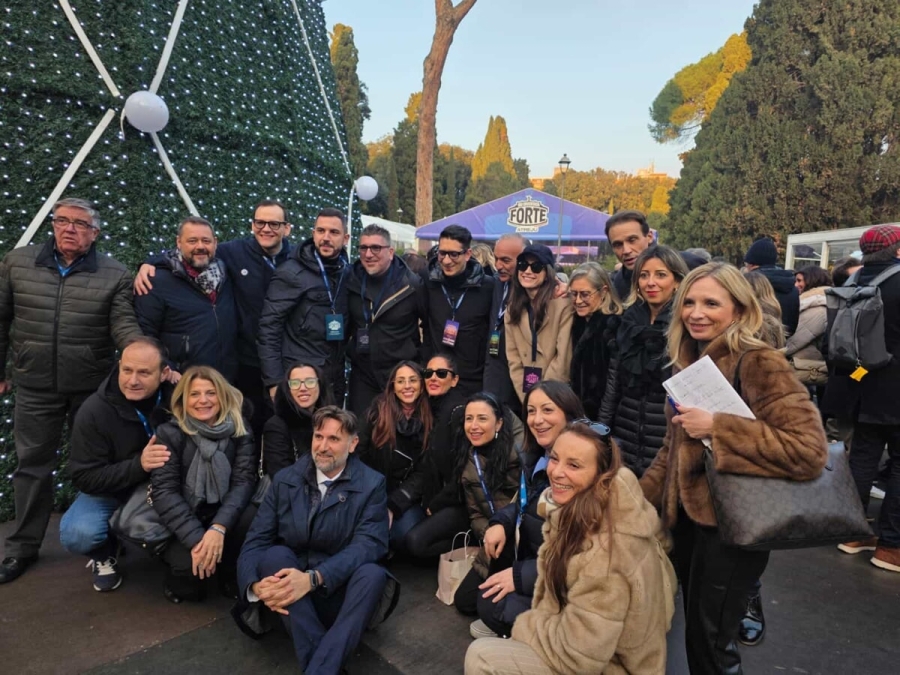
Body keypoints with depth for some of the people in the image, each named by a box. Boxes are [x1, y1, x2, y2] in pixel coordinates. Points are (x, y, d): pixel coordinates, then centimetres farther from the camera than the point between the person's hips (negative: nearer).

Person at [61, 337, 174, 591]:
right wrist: (138, 465, -34)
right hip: (110, 491, 0)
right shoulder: (94, 411, -18)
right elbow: (85, 478, -17)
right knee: (78, 534, -30)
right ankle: (104, 554, 8)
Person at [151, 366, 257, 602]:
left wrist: (219, 527, -29)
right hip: (184, 523, -1)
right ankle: (183, 578, 11)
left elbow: (244, 479, -13)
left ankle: (230, 573, 0)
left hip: (223, 517, 1)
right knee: (187, 563, -29)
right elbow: (164, 491, -17)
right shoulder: (169, 433, -10)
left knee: (252, 520, -31)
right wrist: (195, 538, -28)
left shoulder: (239, 428, -6)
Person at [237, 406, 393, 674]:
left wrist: (313, 578, -30)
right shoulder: (285, 480, 3)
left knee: (373, 573, -31)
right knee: (275, 554, -27)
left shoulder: (371, 484, -4)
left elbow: (368, 544, -16)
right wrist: (256, 585, -24)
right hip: (288, 593, 2)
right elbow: (256, 540, -3)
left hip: (340, 592, -2)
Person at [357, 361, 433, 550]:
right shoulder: (378, 410, 0)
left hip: (408, 497, 0)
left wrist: (394, 505, -14)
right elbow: (361, 454, 0)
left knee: (404, 534, -28)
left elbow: (423, 472, -3)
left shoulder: (430, 421, -1)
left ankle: (389, 552, 6)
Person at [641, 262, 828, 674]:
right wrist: (638, 500, 13)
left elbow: (810, 449, -27)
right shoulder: (691, 363, 6)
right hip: (688, 516, 7)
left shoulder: (758, 364, -17)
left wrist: (717, 427, -27)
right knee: (695, 636, 20)